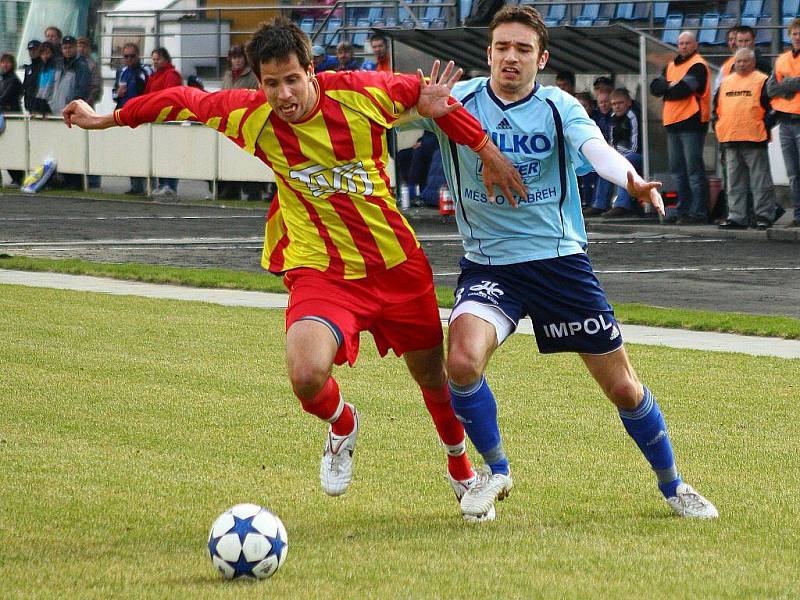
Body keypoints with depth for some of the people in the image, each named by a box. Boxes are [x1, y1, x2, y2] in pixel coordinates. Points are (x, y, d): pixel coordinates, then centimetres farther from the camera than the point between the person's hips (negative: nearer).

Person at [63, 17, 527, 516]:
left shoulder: (362, 93, -16)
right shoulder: (250, 116, -12)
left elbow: (427, 91, 1)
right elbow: (184, 100, 4)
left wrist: (488, 151, 4)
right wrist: (106, 120, 16)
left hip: (398, 266, 1)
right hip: (320, 271, -1)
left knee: (433, 377, 16)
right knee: (308, 378, -28)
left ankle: (461, 468, 49)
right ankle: (343, 427, 10)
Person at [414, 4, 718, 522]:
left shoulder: (559, 108, -6)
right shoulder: (460, 101, -6)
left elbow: (597, 149, -26)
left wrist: (632, 181, -49)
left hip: (560, 260, 0)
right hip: (488, 263, 0)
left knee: (623, 387, 4)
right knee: (463, 359, -27)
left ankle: (672, 485, 29)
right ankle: (496, 471, 0)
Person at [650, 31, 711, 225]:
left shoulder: (698, 66, -6)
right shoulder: (672, 65, 19)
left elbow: (683, 89, -18)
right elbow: (655, 87, 8)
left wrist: (666, 89, -1)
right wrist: (670, 85, -10)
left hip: (691, 122, -9)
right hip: (673, 122, 9)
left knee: (694, 169, -9)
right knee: (677, 170, 11)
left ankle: (699, 213, -9)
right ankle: (683, 211, 18)